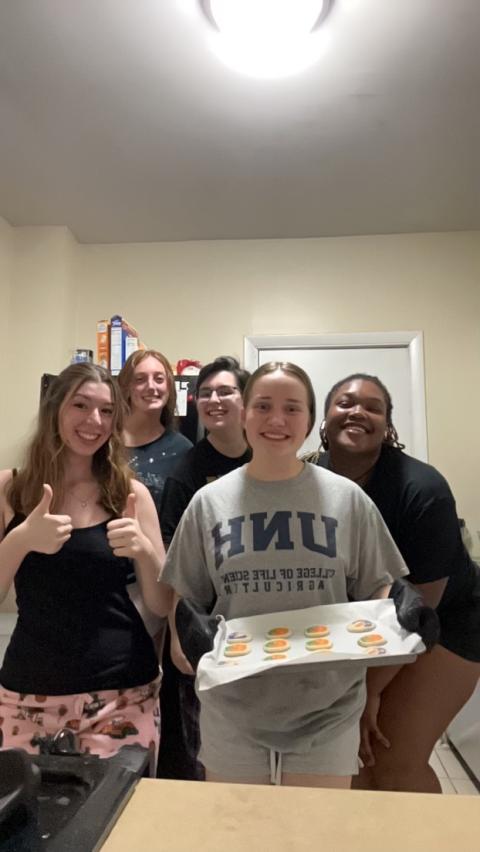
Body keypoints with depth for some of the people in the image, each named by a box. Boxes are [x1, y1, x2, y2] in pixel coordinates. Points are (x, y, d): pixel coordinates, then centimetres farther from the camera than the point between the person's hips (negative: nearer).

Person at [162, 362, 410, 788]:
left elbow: (379, 588, 2)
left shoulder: (347, 499, -4)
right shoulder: (208, 501, -3)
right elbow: (183, 599, 3)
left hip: (328, 710, 0)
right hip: (233, 712, 1)